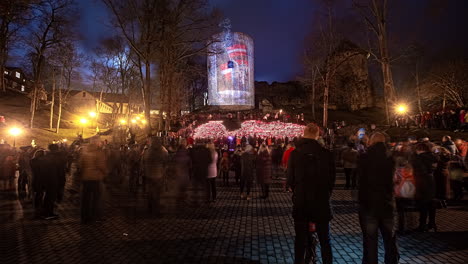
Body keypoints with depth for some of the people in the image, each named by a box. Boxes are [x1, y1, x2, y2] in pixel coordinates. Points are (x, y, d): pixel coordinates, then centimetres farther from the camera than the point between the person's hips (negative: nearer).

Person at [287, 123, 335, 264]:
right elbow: (332, 178, -1)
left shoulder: (295, 153, -8)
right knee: (325, 240, 14)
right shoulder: (326, 154, -9)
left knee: (300, 240, 11)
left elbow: (290, 179, -3)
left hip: (300, 202, 0)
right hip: (321, 203, 0)